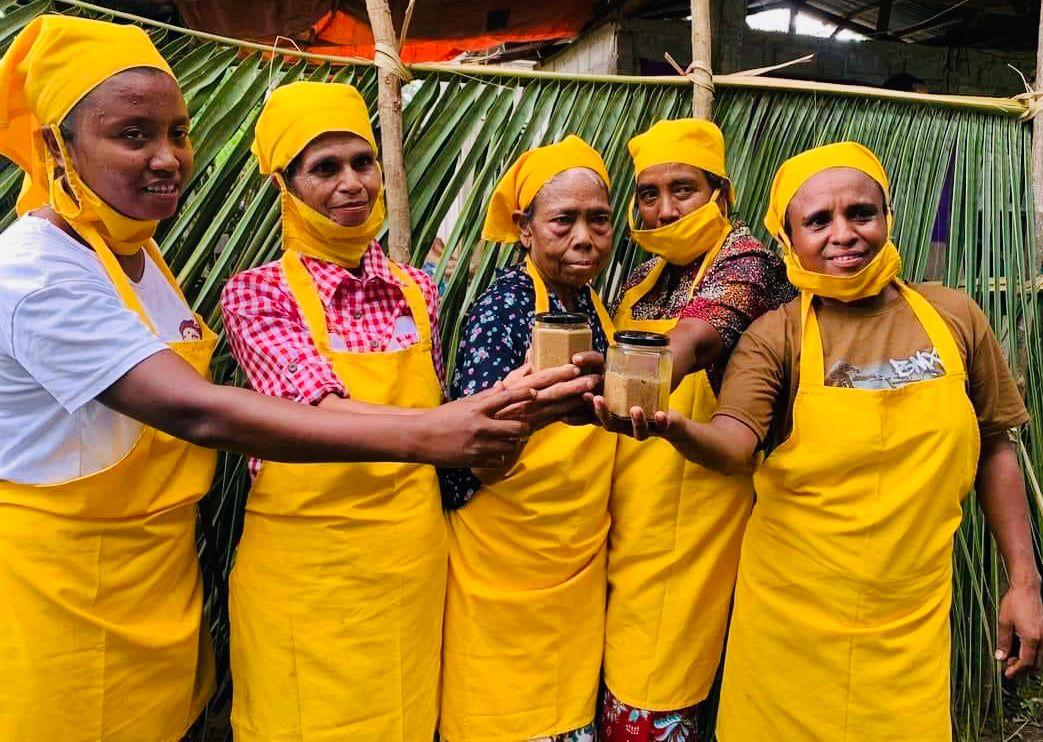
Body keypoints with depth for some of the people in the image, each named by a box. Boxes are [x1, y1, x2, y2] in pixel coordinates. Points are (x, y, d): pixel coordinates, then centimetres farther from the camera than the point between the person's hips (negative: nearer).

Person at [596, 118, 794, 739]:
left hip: (692, 519, -6)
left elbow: (692, 342, -32)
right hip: (631, 519, 6)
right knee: (622, 686, 13)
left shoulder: (745, 259, -10)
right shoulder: (645, 277, 11)